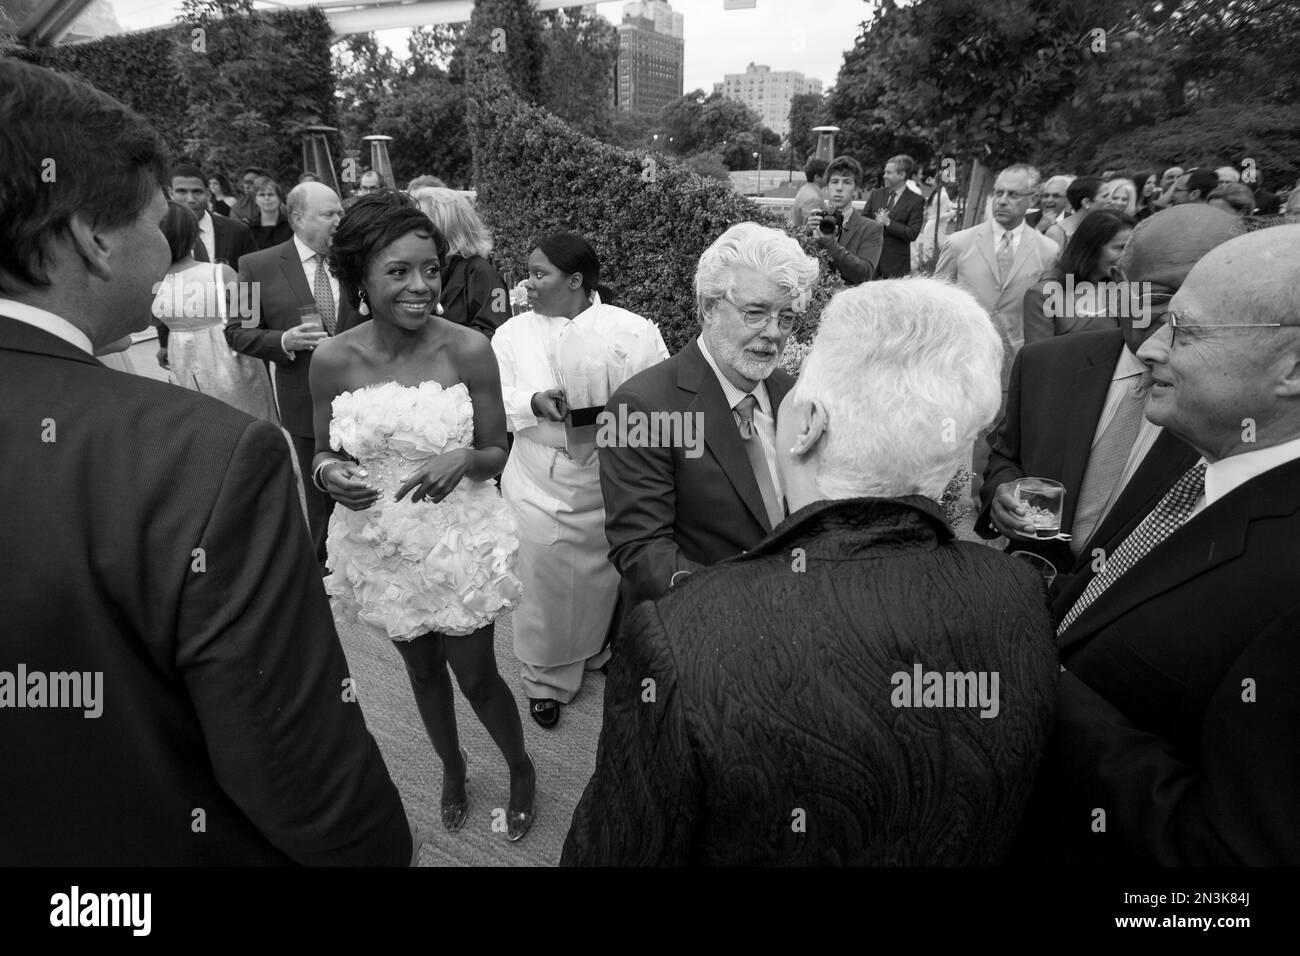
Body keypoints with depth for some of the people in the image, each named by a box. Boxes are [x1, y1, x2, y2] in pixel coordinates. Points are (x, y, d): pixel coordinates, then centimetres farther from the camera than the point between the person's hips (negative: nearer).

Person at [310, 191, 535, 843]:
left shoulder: (470, 350, -16)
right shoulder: (333, 360, -11)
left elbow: (496, 454, -7)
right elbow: (324, 453, 2)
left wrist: (465, 459, -29)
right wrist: (327, 473, -21)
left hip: (458, 541, -2)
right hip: (379, 545, 3)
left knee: (476, 676, 10)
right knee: (422, 671, 23)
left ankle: (521, 769, 42)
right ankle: (451, 766, 52)